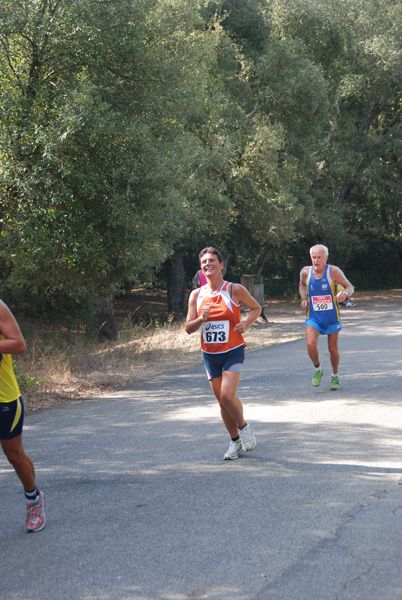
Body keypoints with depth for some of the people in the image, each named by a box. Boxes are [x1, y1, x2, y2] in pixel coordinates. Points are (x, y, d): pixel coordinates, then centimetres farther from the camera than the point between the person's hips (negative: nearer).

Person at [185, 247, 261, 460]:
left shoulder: (235, 290, -6)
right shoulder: (196, 295, 3)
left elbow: (256, 308, 8)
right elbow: (189, 328, 3)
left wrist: (246, 324, -10)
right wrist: (201, 319, -17)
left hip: (232, 352, -4)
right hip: (210, 355, 4)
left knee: (228, 396, -18)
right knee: (221, 400, 7)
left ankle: (243, 426, 11)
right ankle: (235, 441, 24)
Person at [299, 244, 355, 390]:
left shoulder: (333, 271, -16)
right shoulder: (305, 272, -6)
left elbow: (350, 287, -10)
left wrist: (345, 293, -33)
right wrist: (304, 299, -1)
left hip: (332, 317, -1)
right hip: (313, 317, 1)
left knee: (333, 349, 8)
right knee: (310, 344, -20)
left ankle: (335, 376, 33)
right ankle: (318, 370, 8)